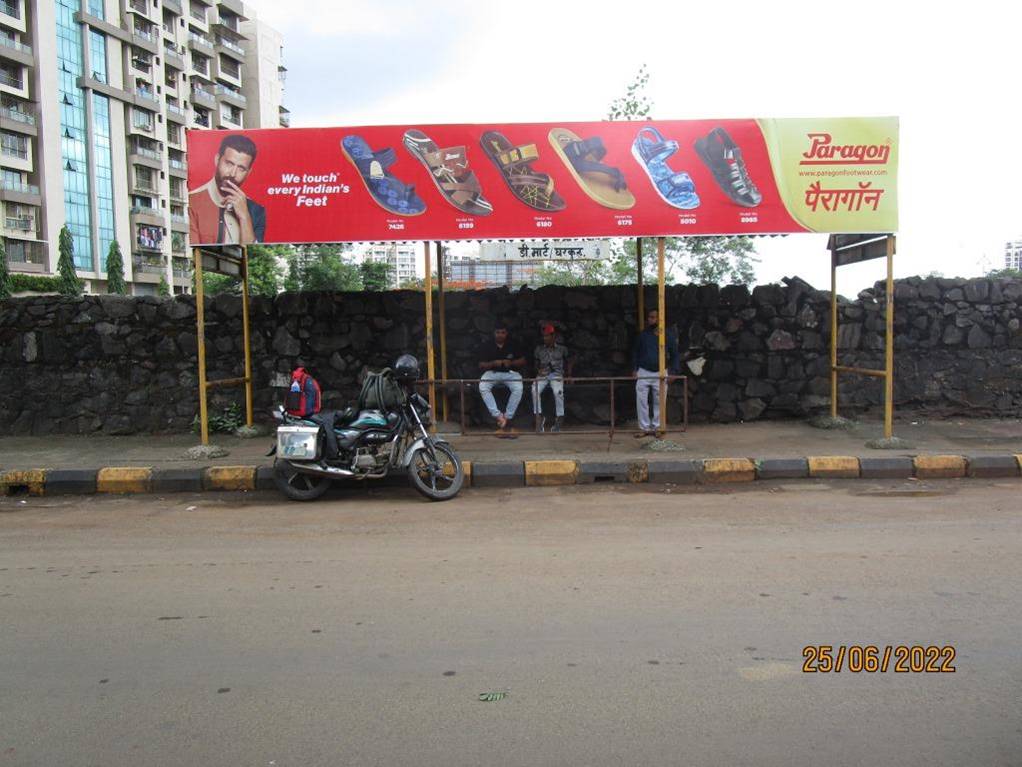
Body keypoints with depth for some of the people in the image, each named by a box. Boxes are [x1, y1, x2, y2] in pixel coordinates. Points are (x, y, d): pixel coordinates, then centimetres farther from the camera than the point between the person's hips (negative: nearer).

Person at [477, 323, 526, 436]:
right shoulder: (487, 346, 0)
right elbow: (481, 365, -1)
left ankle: (507, 417, -22)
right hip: (492, 373, 0)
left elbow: (523, 361, 4)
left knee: (518, 389, -32)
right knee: (482, 387, -31)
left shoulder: (513, 345, 2)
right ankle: (497, 415, -29)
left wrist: (511, 363, -16)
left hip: (510, 373, 0)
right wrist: (494, 363, -20)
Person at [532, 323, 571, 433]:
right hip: (543, 374, 2)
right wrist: (538, 370, -5)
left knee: (558, 391, -32)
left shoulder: (562, 348, 4)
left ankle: (560, 418, -17)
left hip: (556, 374, -2)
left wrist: (569, 375, 3)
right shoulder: (539, 349, 8)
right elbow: (536, 363, 17)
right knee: (535, 390, -29)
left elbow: (568, 362, 15)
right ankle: (539, 416, -19)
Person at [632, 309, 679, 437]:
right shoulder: (643, 335, 3)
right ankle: (644, 428, 4)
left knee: (659, 402, 3)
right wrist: (634, 368, 2)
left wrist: (672, 371, -3)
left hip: (660, 373, -1)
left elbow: (674, 355, 5)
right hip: (643, 372, 1)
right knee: (641, 401, -3)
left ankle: (656, 427, 14)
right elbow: (635, 352, 10)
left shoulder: (669, 336, 0)